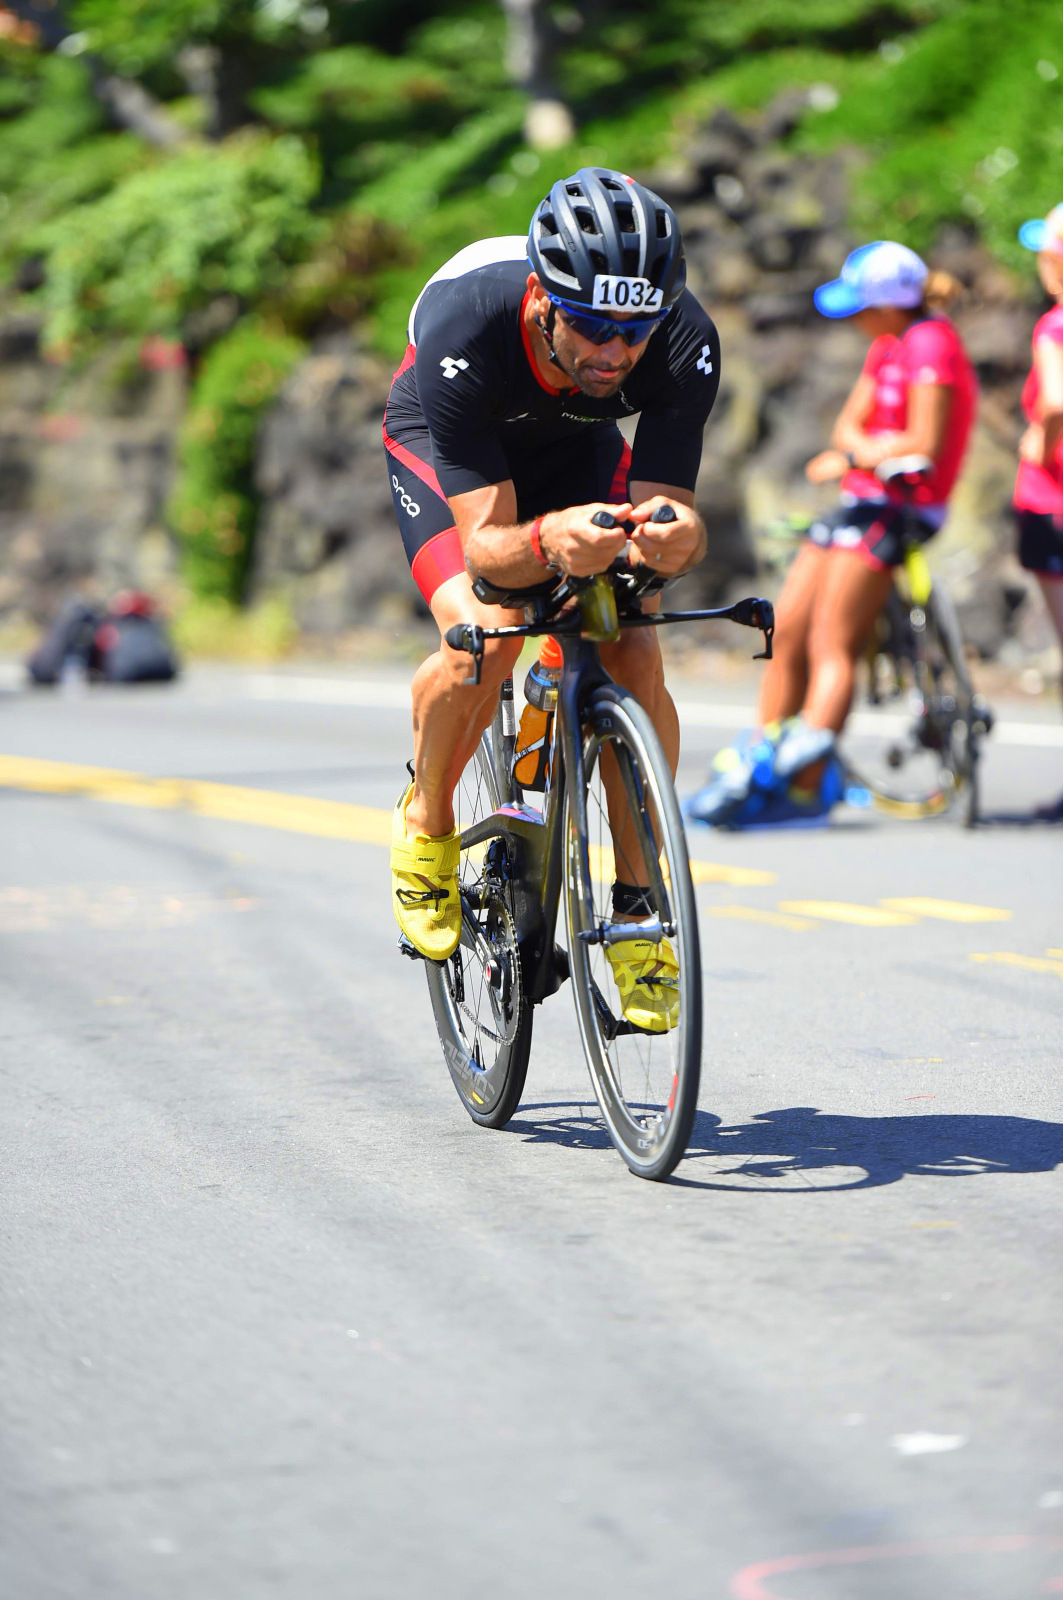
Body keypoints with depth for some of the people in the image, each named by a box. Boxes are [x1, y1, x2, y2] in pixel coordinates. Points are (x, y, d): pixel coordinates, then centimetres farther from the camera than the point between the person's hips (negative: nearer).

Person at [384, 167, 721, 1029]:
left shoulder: (685, 342, -35)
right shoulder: (463, 330, -41)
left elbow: (664, 503, -34)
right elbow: (485, 546, -41)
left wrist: (672, 536, -58)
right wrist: (549, 542, -64)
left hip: (578, 447, 3)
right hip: (442, 446, -2)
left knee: (634, 653, -19)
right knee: (485, 637, -29)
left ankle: (639, 909, -3)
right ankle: (427, 822, 1)